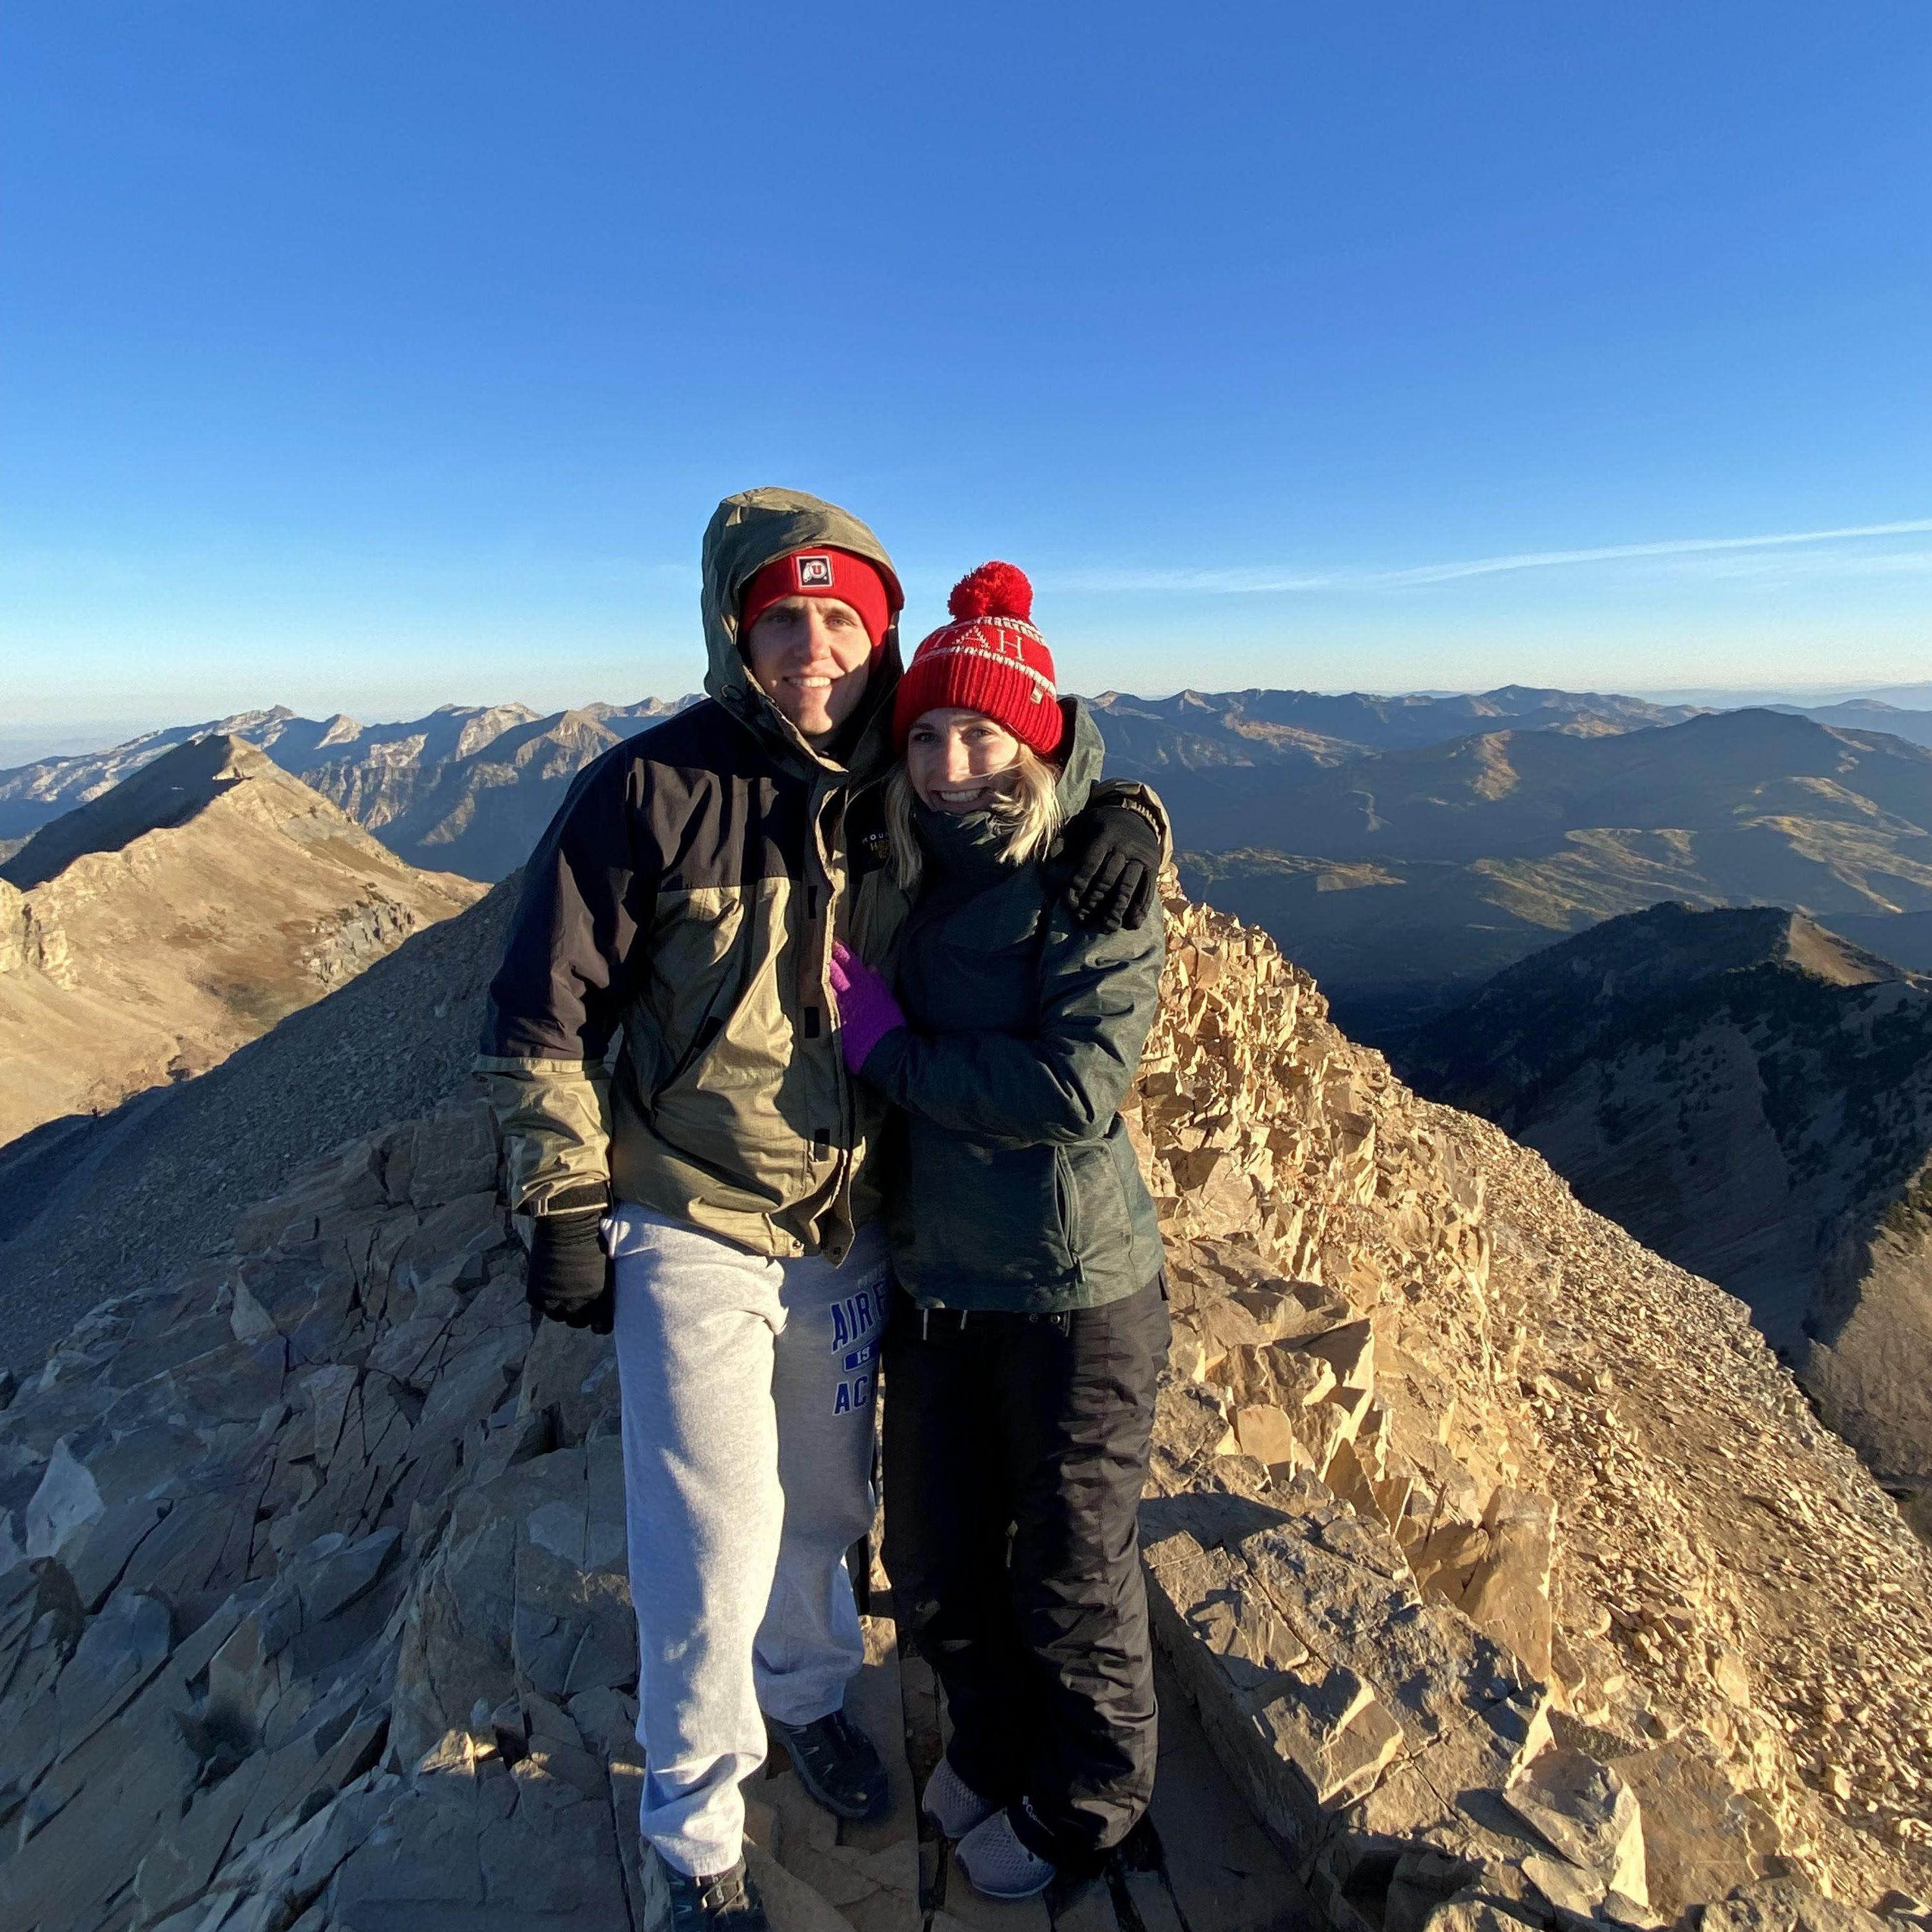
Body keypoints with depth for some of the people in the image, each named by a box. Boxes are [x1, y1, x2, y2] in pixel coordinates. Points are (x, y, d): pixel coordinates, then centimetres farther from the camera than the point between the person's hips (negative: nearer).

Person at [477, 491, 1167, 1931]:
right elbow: (543, 1014, -11)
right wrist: (563, 1207, -9)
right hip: (691, 1235, -4)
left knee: (826, 1506, 22)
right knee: (716, 1554, 6)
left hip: (849, 1234, 4)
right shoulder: (652, 788, -16)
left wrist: (1125, 815, -14)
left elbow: (1038, 774, 10)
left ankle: (807, 1690, 55)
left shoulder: (911, 795, -4)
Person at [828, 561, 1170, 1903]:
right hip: (933, 1286, 6)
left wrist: (890, 1046, -19)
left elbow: (1074, 1090, -26)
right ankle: (993, 1745, 52)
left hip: (1074, 1298, -6)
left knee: (1070, 1580, 15)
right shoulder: (914, 883, 4)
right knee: (934, 1569, 21)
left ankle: (1084, 1805, 45)